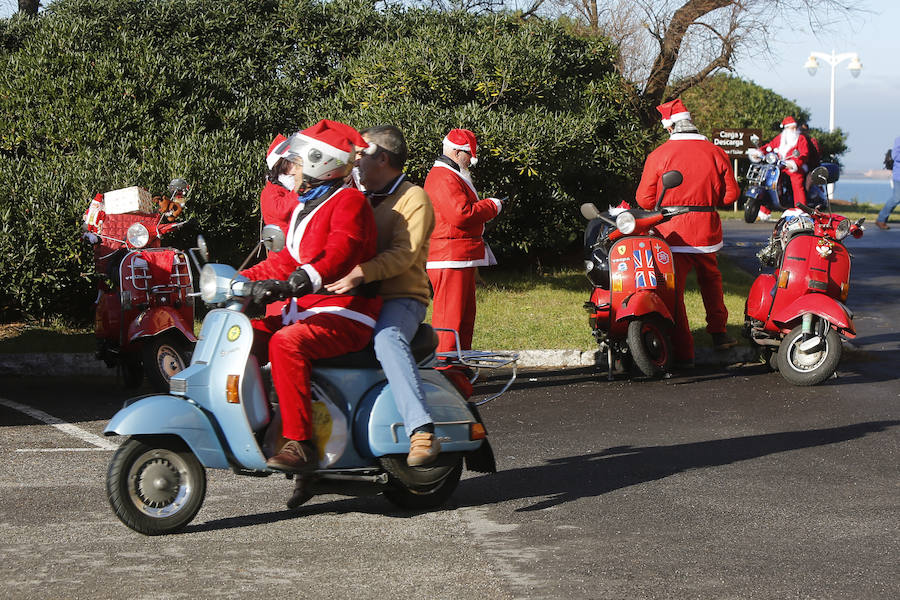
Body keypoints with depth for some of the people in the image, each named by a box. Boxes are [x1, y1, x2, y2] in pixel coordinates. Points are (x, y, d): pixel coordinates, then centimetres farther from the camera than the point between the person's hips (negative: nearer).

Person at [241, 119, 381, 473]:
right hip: (304, 311, 10)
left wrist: (291, 284, -40)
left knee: (287, 343, -34)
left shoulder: (349, 202, -10)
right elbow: (287, 259, 26)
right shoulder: (305, 206, 21)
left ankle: (300, 443, -33)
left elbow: (339, 256, -26)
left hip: (344, 315, -10)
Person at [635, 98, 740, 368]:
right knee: (710, 278, 27)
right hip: (706, 231, 3)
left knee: (674, 289, 1)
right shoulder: (716, 153, 2)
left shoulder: (658, 156, -5)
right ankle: (718, 333, 30)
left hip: (672, 232, -3)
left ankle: (683, 353, -1)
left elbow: (645, 199, -3)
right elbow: (731, 194, 6)